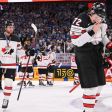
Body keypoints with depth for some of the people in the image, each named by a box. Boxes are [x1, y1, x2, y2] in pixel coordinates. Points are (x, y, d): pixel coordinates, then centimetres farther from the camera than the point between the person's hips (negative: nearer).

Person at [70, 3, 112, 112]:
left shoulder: (101, 21, 2)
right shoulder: (80, 21, -21)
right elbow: (76, 41, -24)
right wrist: (91, 32, -29)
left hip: (97, 53, 8)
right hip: (84, 54, -8)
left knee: (99, 81, 11)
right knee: (91, 83, -14)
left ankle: (92, 103, 26)